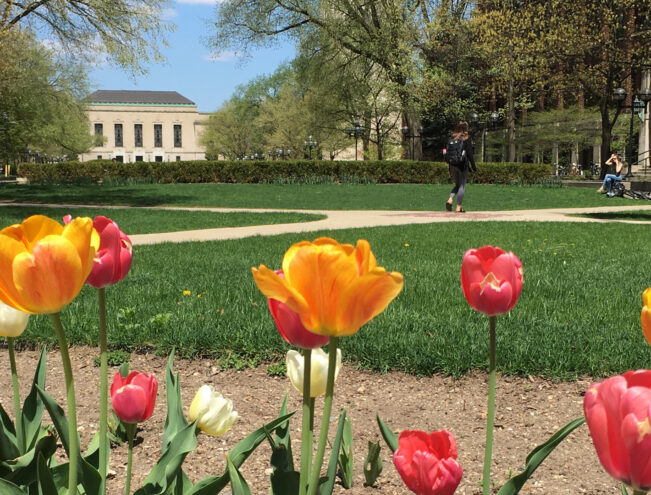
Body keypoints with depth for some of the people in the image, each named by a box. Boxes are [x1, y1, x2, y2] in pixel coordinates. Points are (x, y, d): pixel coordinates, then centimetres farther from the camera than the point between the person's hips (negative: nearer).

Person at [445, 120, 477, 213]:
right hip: (463, 165, -5)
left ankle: (450, 200, -1)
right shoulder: (466, 139, -8)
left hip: (453, 166, 5)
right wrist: (474, 166, -2)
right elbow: (469, 154, -11)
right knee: (462, 186, 4)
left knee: (457, 184, 20)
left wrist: (450, 168, 15)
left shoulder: (452, 138, 6)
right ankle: (459, 207, 3)